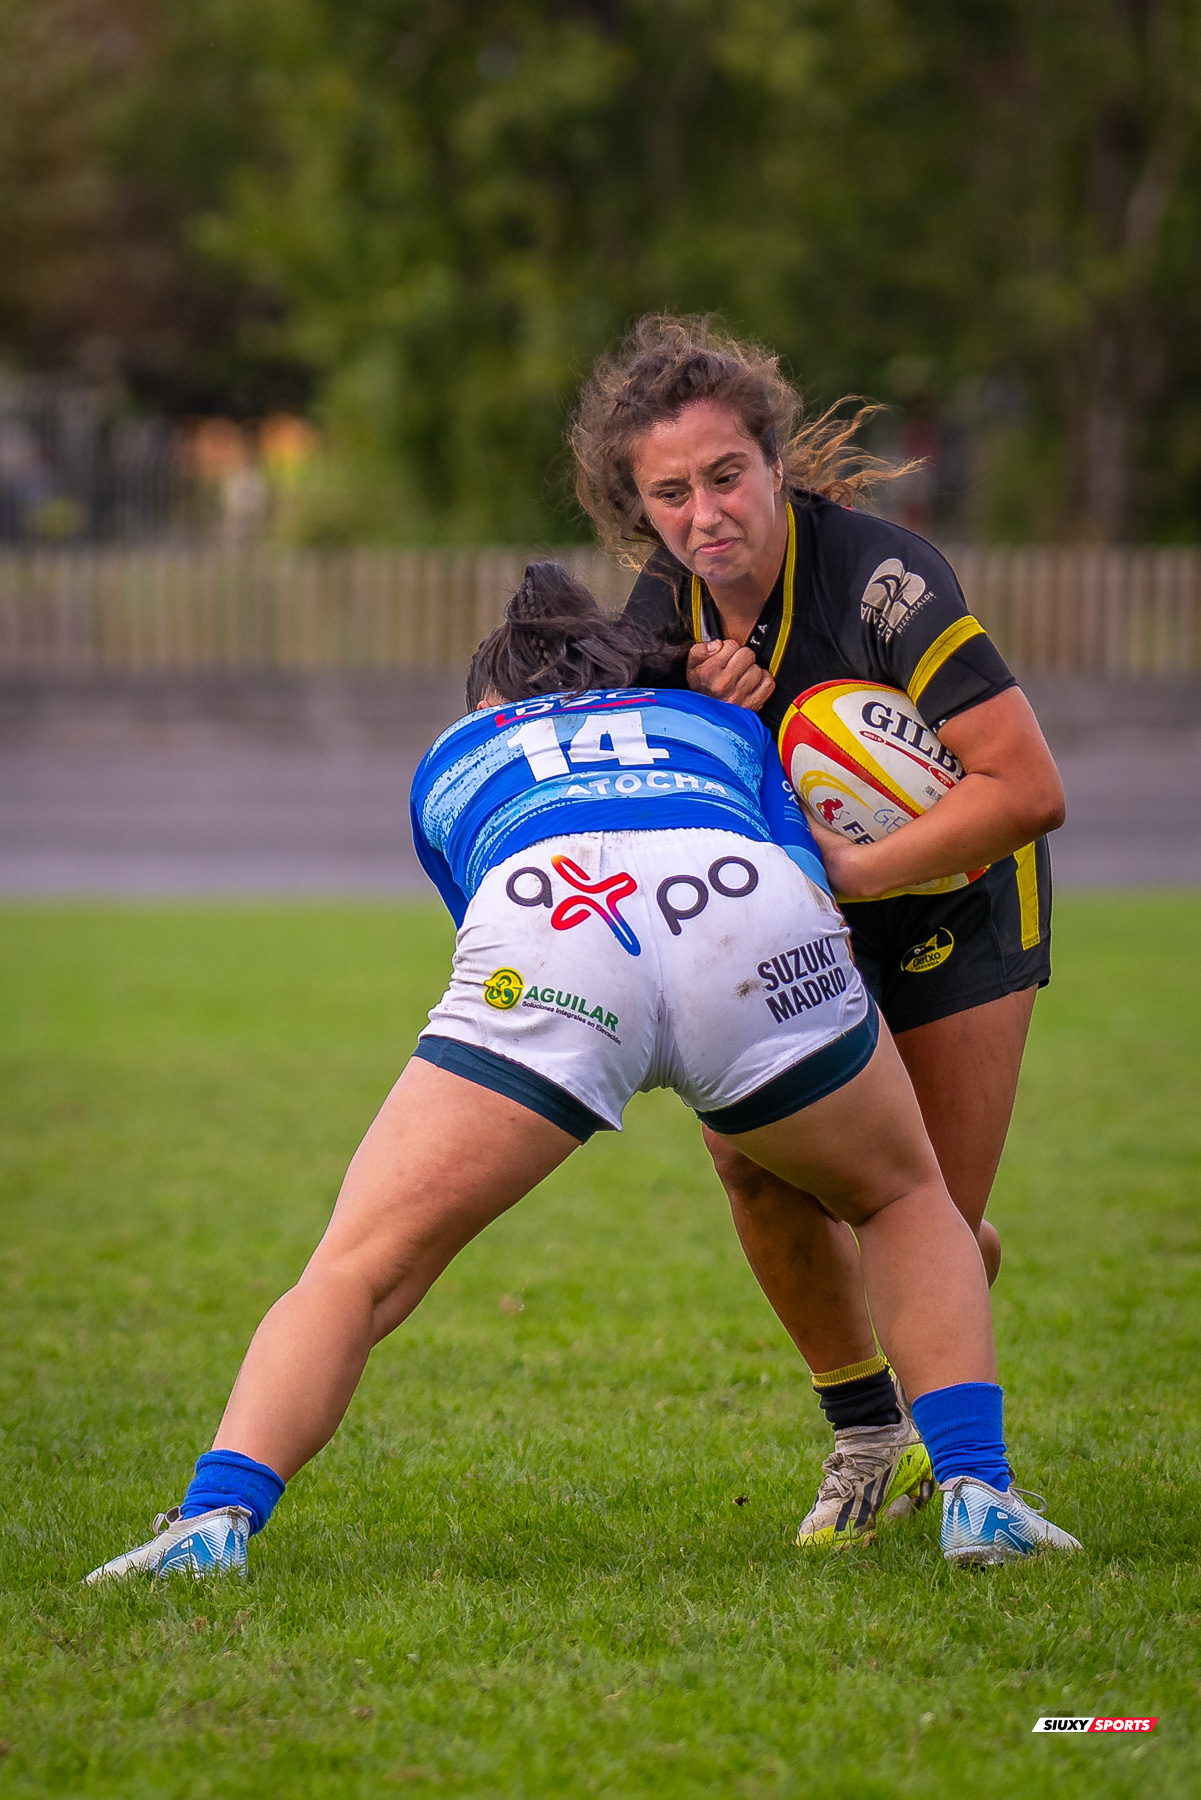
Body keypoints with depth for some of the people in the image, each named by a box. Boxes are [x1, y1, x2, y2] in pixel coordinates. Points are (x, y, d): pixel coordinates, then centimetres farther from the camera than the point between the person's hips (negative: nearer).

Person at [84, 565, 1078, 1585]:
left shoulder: (453, 761, 41)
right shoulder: (726, 723, 41)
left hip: (541, 945, -1)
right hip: (752, 917, 1)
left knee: (357, 1273, 7)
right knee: (906, 1201, 27)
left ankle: (214, 1520, -17)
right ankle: (977, 1497, 10)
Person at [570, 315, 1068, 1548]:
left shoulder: (882, 578, -31)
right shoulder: (664, 608, -13)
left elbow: (1028, 790, -34)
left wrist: (857, 871, -35)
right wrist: (708, 718, -25)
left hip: (956, 894, -4)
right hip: (808, 906, 4)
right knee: (754, 1159, -13)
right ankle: (861, 1429, 10)